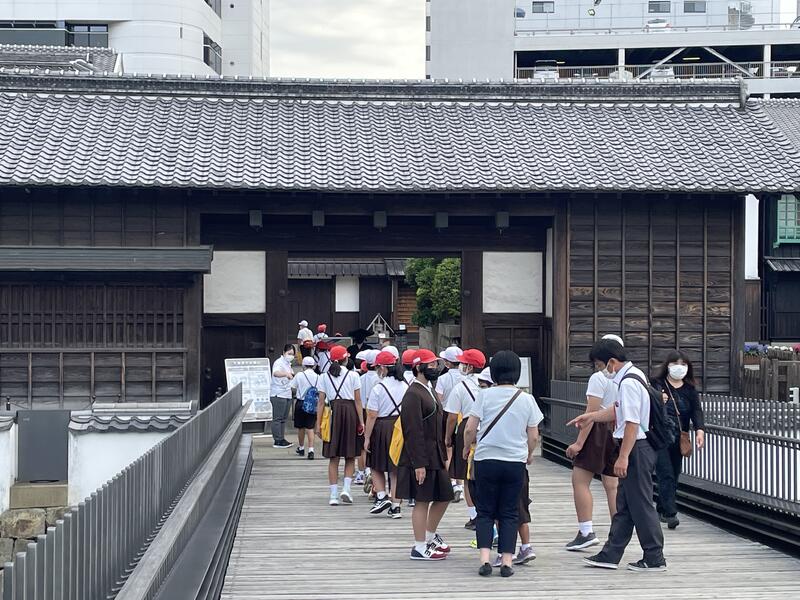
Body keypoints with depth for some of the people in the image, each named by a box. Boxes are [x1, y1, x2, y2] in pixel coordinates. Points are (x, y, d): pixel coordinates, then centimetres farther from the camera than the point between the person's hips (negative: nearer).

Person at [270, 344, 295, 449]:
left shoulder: (288, 364, 17)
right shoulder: (279, 362, -13)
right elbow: (275, 373, -36)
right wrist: (286, 374, -53)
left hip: (287, 395, 9)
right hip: (278, 395, -9)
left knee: (283, 418, 13)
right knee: (277, 418, -6)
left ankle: (281, 439, 19)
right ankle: (277, 441, -5)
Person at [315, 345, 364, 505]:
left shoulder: (324, 377, 5)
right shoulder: (353, 375, 0)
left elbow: (321, 402, 3)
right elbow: (358, 401, -2)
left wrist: (318, 424, 5)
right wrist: (361, 422, 1)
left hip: (333, 413, 2)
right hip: (350, 413, -1)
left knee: (333, 458, 6)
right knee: (350, 457, 10)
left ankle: (334, 494, 3)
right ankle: (346, 488, -7)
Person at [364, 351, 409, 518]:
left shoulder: (378, 388, -12)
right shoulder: (405, 386, 3)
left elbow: (372, 416, -12)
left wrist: (367, 437, -7)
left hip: (382, 428, -4)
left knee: (376, 466, 14)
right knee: (396, 469, 8)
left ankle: (382, 497, 0)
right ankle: (395, 506, 8)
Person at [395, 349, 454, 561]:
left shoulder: (429, 390, 15)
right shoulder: (413, 395, -16)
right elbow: (413, 432, -21)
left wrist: (443, 455, 20)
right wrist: (419, 464, -23)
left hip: (435, 457, 10)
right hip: (421, 459, -10)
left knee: (444, 496, 14)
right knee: (422, 501, -1)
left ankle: (430, 536, 30)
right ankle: (420, 548, 8)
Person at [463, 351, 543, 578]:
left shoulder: (485, 395, -5)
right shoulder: (527, 399, 0)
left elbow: (470, 429, -7)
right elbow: (533, 437, 5)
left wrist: (467, 447, 13)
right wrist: (529, 455, 24)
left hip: (486, 460, -1)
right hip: (515, 462, 1)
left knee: (485, 511, 9)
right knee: (509, 512, 9)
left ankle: (485, 559, -4)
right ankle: (507, 561, 4)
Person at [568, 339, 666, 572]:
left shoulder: (628, 383, -19)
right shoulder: (631, 376, 13)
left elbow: (632, 423, -24)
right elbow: (619, 411, 25)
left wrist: (623, 457, -23)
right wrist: (592, 416, 33)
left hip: (636, 448, -11)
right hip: (638, 448, 11)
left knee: (640, 503, -2)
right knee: (625, 503, 13)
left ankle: (654, 559, 7)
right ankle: (610, 555, 20)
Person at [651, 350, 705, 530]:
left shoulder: (690, 388, 10)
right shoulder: (657, 384, -2)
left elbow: (696, 410, 0)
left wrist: (700, 430, -17)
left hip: (679, 439, 5)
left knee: (674, 475, 10)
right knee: (666, 475, -11)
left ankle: (662, 509, 24)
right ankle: (670, 513, -14)